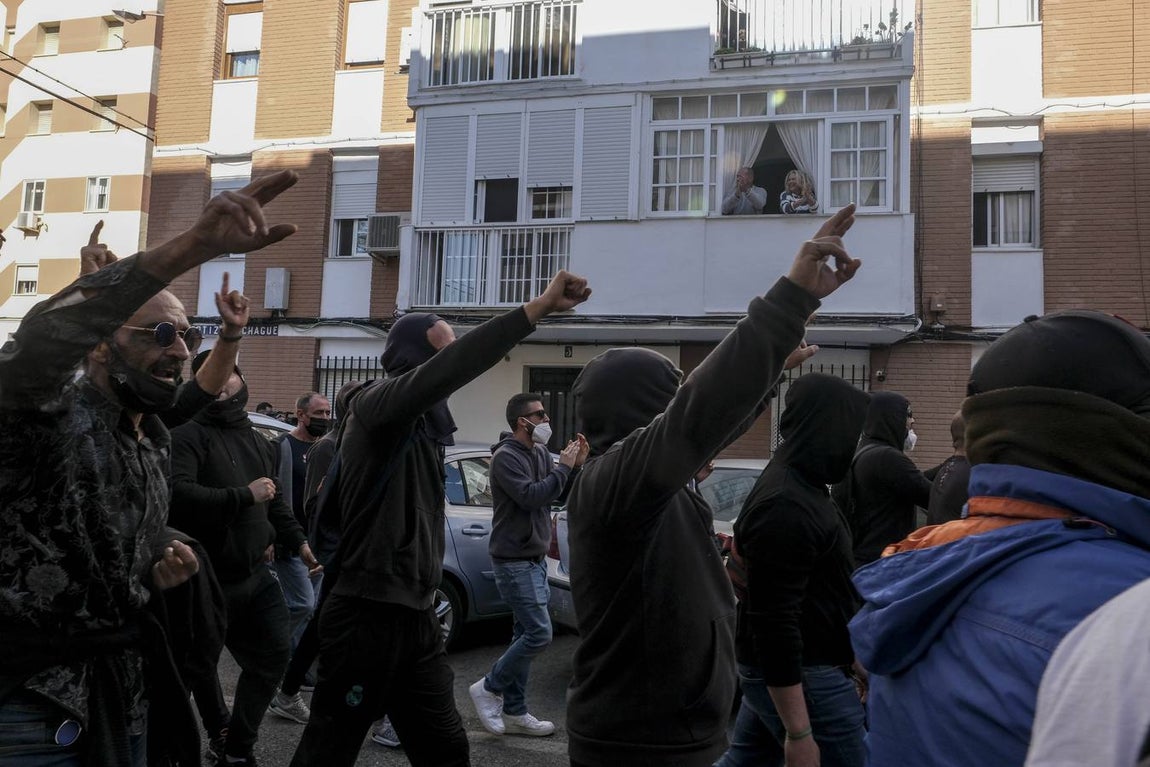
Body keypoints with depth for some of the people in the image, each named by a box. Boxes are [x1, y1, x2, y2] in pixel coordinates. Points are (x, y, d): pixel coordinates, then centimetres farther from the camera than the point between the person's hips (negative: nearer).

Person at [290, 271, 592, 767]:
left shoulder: (424, 426, 14)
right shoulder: (375, 403, -13)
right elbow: (450, 367, -32)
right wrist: (538, 307, -35)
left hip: (416, 617, 9)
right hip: (366, 616, -8)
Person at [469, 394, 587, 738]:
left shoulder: (540, 453, 9)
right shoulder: (506, 456, -16)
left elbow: (562, 496, 13)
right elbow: (530, 497, -27)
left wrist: (576, 466, -3)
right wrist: (564, 467, -19)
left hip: (534, 558, 9)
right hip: (514, 560, -9)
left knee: (525, 634, 11)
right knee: (539, 634, -11)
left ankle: (514, 712, 19)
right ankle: (488, 688, 7)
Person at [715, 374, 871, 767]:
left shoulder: (796, 486, 8)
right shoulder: (786, 506, -25)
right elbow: (773, 623, -28)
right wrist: (798, 733, -25)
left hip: (775, 667, 10)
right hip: (801, 677, -10)